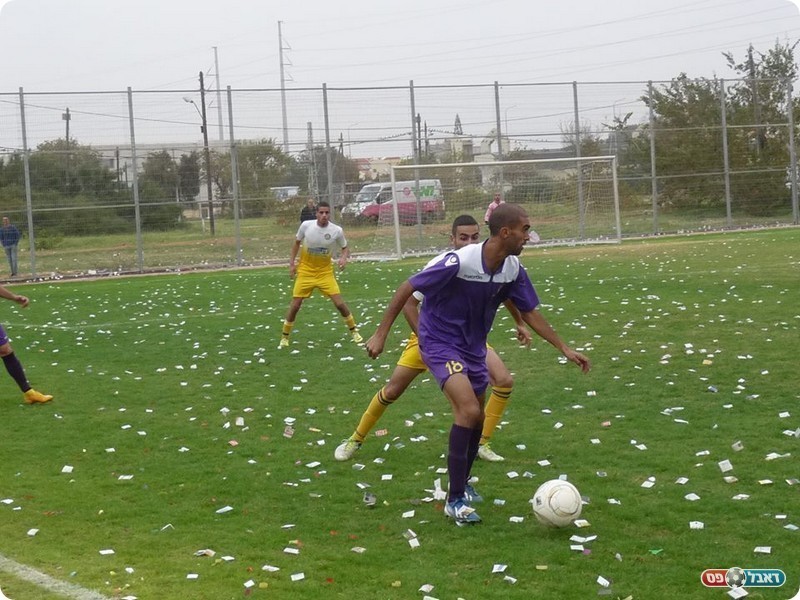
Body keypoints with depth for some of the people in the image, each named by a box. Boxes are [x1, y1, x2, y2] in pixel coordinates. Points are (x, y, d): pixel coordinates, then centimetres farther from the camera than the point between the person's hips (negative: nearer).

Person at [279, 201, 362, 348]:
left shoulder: (337, 231, -12)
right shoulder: (306, 225, -11)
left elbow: (345, 248, 3)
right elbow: (296, 243, 6)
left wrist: (344, 257, -19)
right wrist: (292, 263, 0)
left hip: (325, 272, 0)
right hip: (305, 271, 0)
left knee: (339, 303, -8)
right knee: (295, 305, -1)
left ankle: (354, 331, 13)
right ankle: (284, 337, 16)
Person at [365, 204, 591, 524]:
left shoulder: (513, 269, -8)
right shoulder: (459, 261, -28)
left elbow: (529, 312, 6)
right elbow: (408, 287, -20)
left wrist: (565, 348, 3)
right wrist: (381, 334, -19)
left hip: (473, 347, 7)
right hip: (440, 342, -7)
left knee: (475, 420, 14)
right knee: (468, 410, -23)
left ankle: (462, 484, 40)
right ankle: (455, 500, -11)